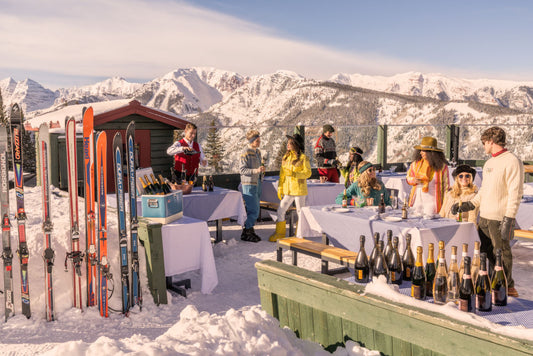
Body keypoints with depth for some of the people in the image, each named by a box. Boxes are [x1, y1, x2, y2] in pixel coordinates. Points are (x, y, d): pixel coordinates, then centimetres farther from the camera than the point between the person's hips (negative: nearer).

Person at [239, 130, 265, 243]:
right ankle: (245, 233, 0)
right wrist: (256, 170, -28)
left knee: (255, 210, 12)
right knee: (252, 210, -9)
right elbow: (242, 170, -18)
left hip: (257, 183, 9)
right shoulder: (245, 153, -13)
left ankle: (250, 231, 21)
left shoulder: (258, 152, 13)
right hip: (249, 184, -8)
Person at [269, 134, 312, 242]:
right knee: (280, 211, 6)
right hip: (287, 189, 6)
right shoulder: (286, 157, 10)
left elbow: (308, 173, -12)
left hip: (299, 189, -6)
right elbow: (282, 174, 13)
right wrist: (280, 188, 10)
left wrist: (294, 174, -23)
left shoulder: (303, 158, -9)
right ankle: (280, 233, 19)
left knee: (300, 212, 5)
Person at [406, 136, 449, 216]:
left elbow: (446, 186, 1)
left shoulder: (442, 166, -4)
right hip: (418, 200, 4)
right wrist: (414, 180, -7)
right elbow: (409, 177, 18)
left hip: (432, 200, -3)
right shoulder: (416, 163, 6)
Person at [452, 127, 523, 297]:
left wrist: (509, 218, -22)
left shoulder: (512, 161, -11)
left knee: (502, 254, 1)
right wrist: (469, 205, 18)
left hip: (500, 219, -8)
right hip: (483, 217, 8)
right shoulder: (489, 163, 17)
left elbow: (515, 193, -16)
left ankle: (507, 287, 16)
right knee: (486, 253, 14)